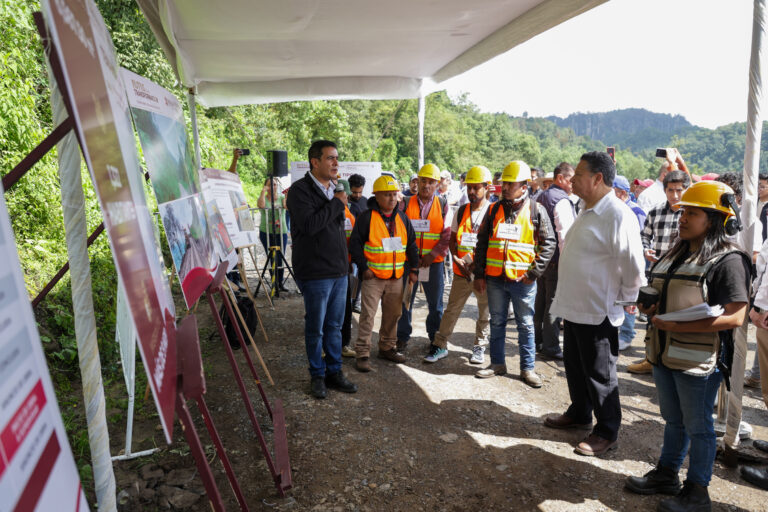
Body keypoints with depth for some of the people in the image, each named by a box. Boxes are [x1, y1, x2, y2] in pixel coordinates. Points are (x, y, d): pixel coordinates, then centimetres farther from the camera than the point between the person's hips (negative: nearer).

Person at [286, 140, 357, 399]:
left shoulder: (334, 190, 14)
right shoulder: (300, 190, -10)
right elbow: (309, 225, -25)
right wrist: (336, 203, -17)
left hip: (339, 271, 7)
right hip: (315, 273, -7)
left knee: (334, 326, 15)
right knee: (315, 328, 5)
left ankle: (334, 372, 27)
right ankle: (318, 375, 21)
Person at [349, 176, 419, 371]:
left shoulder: (401, 217, 9)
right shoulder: (367, 217, -7)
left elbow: (411, 244, 15)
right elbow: (354, 243, -6)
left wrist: (414, 269, 10)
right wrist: (363, 268, -10)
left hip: (396, 276, 5)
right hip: (373, 276, -5)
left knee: (393, 314, 13)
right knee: (368, 315, -5)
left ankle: (387, 348, 29)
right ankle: (362, 354, 3)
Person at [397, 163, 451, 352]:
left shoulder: (443, 205, 2)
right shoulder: (406, 204, 2)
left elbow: (448, 235, -3)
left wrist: (432, 255, -13)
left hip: (434, 262, 0)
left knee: (435, 303, 10)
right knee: (405, 301, 7)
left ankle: (435, 338, 27)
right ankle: (402, 337, 22)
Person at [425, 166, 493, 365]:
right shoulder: (461, 211, 8)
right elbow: (453, 238, 12)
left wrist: (477, 261, -16)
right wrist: (456, 258, -4)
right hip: (461, 271, 3)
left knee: (485, 313, 11)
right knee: (451, 310, 6)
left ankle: (479, 347, 28)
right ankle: (440, 345, 15)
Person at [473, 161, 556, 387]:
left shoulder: (536, 211, -2)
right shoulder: (494, 209, 7)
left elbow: (549, 243, -2)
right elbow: (482, 243, 9)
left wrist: (533, 273, -9)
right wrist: (479, 274, 4)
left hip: (523, 280, -3)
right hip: (495, 279, 3)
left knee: (526, 325, 8)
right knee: (497, 322, 13)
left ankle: (528, 368, 20)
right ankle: (497, 363, 27)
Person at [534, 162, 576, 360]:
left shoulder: (542, 197, 13)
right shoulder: (562, 201, -15)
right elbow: (564, 235, -21)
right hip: (556, 261, -9)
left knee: (541, 301, 16)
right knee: (554, 304, -1)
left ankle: (537, 341, 26)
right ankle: (550, 347, 7)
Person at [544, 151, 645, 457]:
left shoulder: (618, 215, -21)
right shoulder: (587, 212, 11)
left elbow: (633, 265, -21)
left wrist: (623, 297, -8)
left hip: (598, 312, -9)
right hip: (574, 307, 9)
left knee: (600, 375, 6)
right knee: (575, 367, 22)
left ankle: (607, 433, 24)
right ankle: (579, 414, 42)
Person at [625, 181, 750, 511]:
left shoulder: (727, 260, -14)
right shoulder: (675, 254, 12)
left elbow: (734, 317, -21)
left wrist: (676, 325, -24)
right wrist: (649, 307, 0)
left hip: (698, 359, -7)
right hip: (664, 353, 7)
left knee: (698, 426, 8)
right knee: (673, 419, 21)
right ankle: (666, 475, 36)